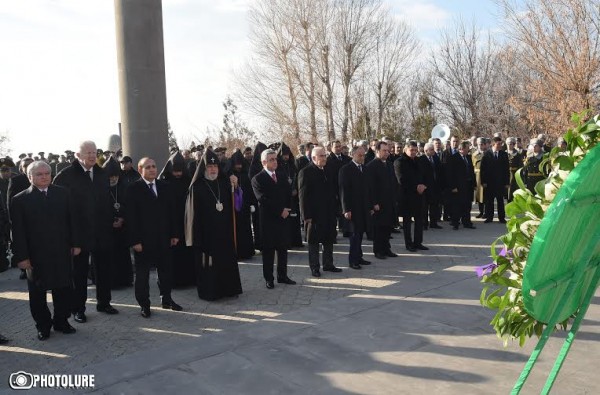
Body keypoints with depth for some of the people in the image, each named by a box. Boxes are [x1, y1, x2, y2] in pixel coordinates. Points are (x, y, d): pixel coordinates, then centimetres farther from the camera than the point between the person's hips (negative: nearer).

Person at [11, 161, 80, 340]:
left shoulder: (62, 193, 3)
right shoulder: (20, 200, -5)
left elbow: (71, 220, 6)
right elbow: (18, 231, -7)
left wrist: (75, 243, 3)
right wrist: (21, 256, -10)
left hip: (61, 252, 2)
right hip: (36, 256, -2)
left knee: (63, 288, 11)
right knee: (37, 293, 10)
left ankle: (61, 321, 28)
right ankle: (43, 325, 26)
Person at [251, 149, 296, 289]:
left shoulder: (282, 177, 12)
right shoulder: (258, 179, -7)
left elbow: (289, 196, 12)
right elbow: (263, 200, -14)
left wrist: (286, 210, -5)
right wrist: (280, 211, -13)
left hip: (283, 218, 5)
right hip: (268, 219, -5)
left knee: (283, 248, 10)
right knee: (268, 250, 3)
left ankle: (282, 276, 21)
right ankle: (269, 279, 12)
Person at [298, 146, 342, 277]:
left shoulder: (328, 171, 10)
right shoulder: (305, 172, -10)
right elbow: (303, 195, -13)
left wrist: (334, 210, 11)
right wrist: (306, 215, -17)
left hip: (329, 213, 6)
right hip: (314, 213, -6)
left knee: (329, 240, 14)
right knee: (313, 242, 5)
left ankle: (328, 264, 27)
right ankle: (314, 267, 15)